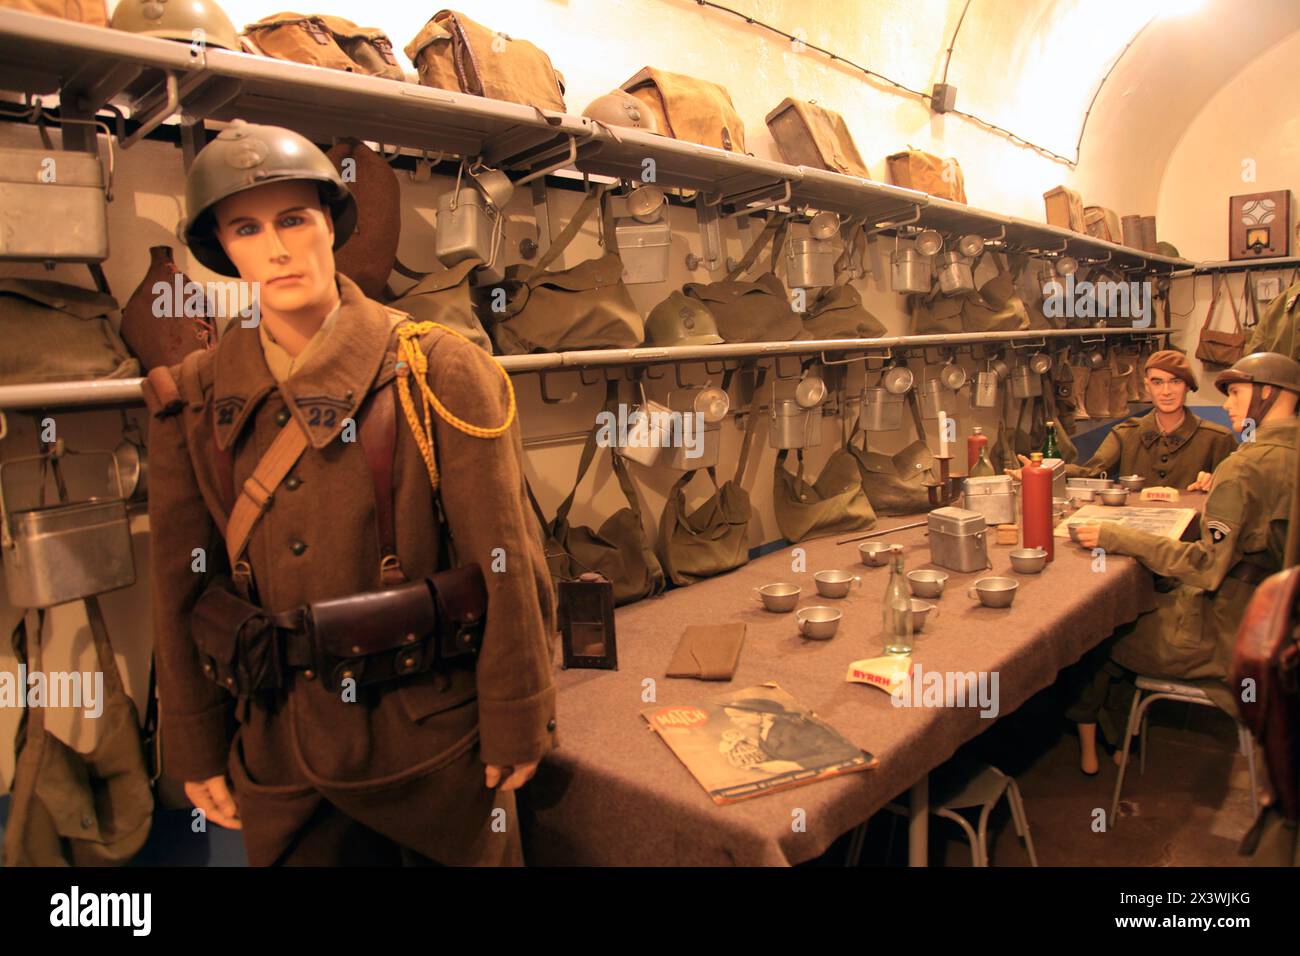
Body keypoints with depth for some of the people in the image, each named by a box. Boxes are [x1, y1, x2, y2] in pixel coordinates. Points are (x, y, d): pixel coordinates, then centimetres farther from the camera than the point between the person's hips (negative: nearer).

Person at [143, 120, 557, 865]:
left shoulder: (435, 371, -11)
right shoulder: (194, 400, -1)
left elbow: (506, 561, -11)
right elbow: (182, 586, 4)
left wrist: (517, 723, -9)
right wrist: (197, 749, 7)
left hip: (435, 738, -2)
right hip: (277, 749, 3)